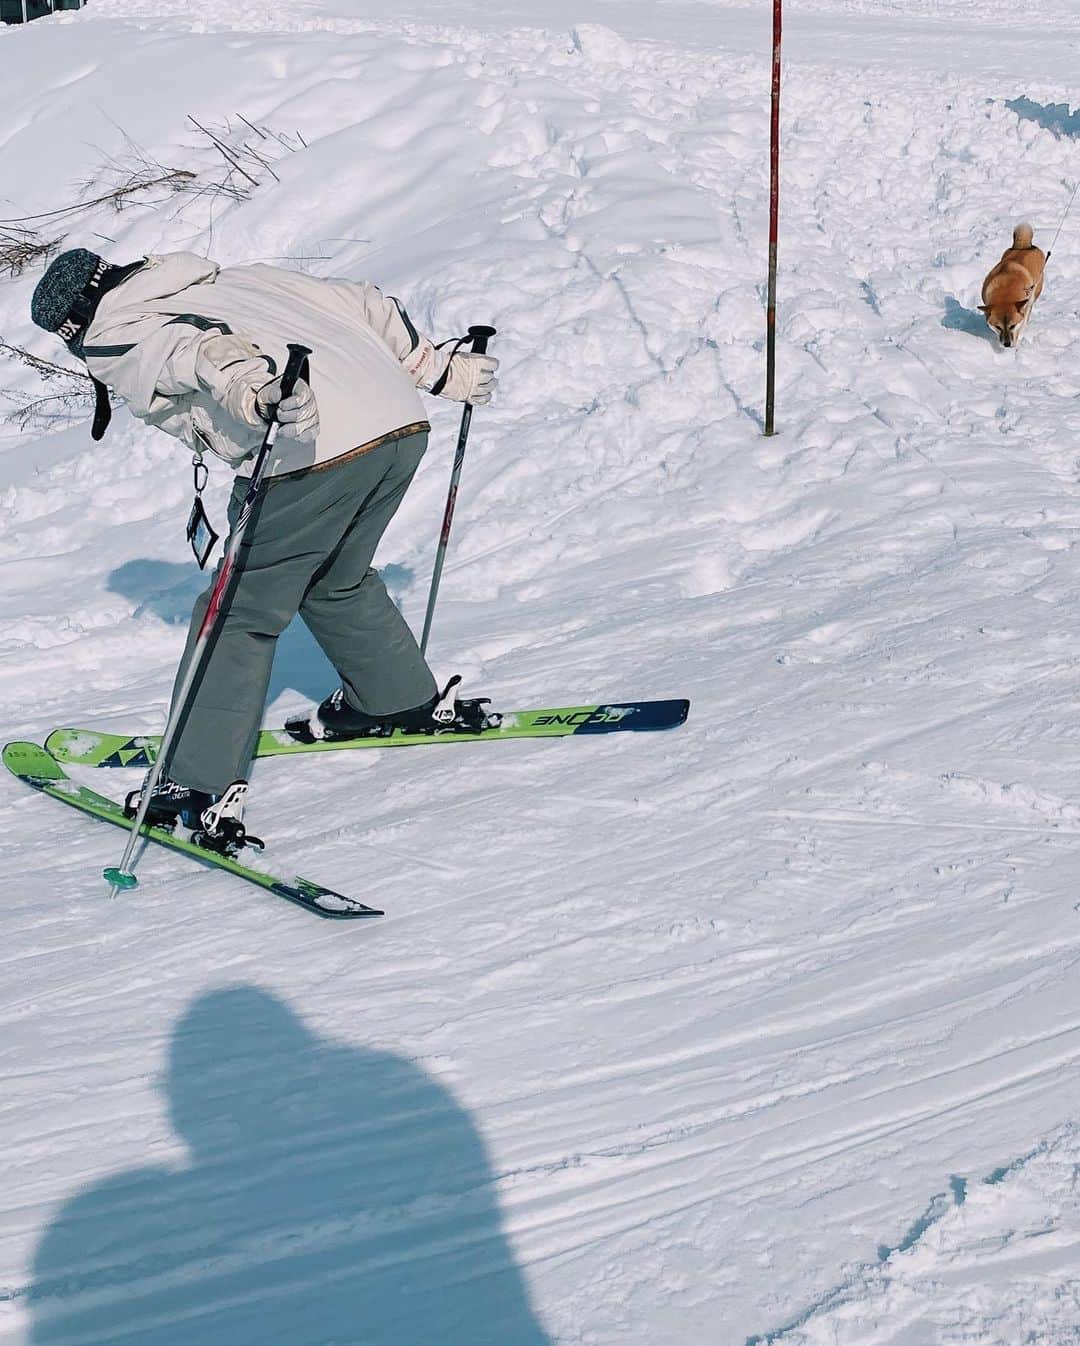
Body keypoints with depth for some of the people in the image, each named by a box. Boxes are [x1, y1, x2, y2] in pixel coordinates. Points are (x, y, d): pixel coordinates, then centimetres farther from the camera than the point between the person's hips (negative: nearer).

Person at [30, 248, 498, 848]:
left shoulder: (118, 342, 10)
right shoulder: (237, 278, 32)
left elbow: (192, 346, -15)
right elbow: (361, 304, 27)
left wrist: (259, 388, -33)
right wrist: (440, 366, 31)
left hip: (311, 453, -7)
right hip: (402, 422, 8)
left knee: (240, 615, 5)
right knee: (337, 582, 30)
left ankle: (202, 789, 5)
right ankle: (408, 702, 43)